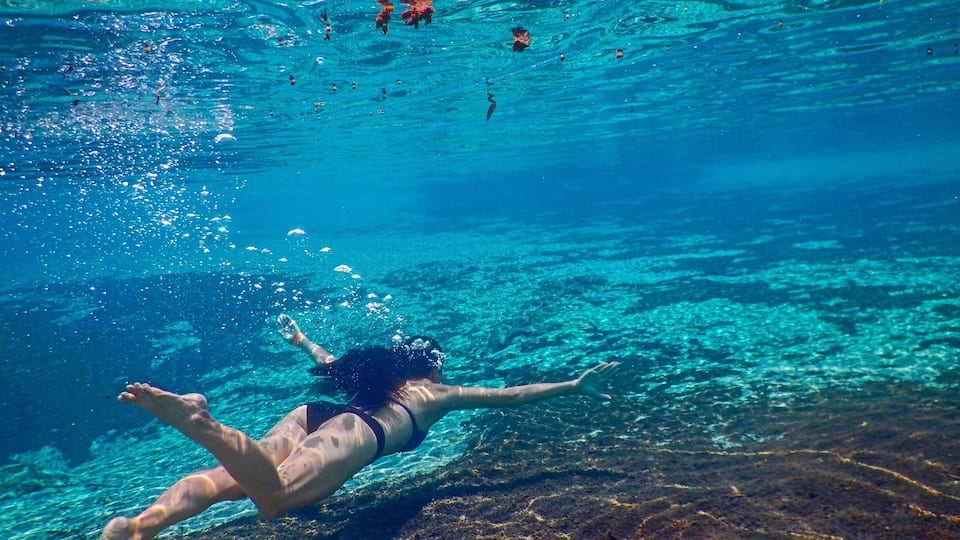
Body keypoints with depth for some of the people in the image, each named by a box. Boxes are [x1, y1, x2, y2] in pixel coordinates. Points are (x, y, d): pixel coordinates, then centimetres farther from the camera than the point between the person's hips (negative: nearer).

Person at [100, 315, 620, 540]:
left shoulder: (378, 378, 40)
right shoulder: (440, 393, 28)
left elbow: (329, 362, 56)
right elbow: (513, 395, 29)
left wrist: (298, 337, 75)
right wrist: (574, 385, 37)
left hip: (313, 413, 6)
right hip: (355, 432, -6)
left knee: (229, 477, -16)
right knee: (274, 494, -31)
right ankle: (199, 421, -51)